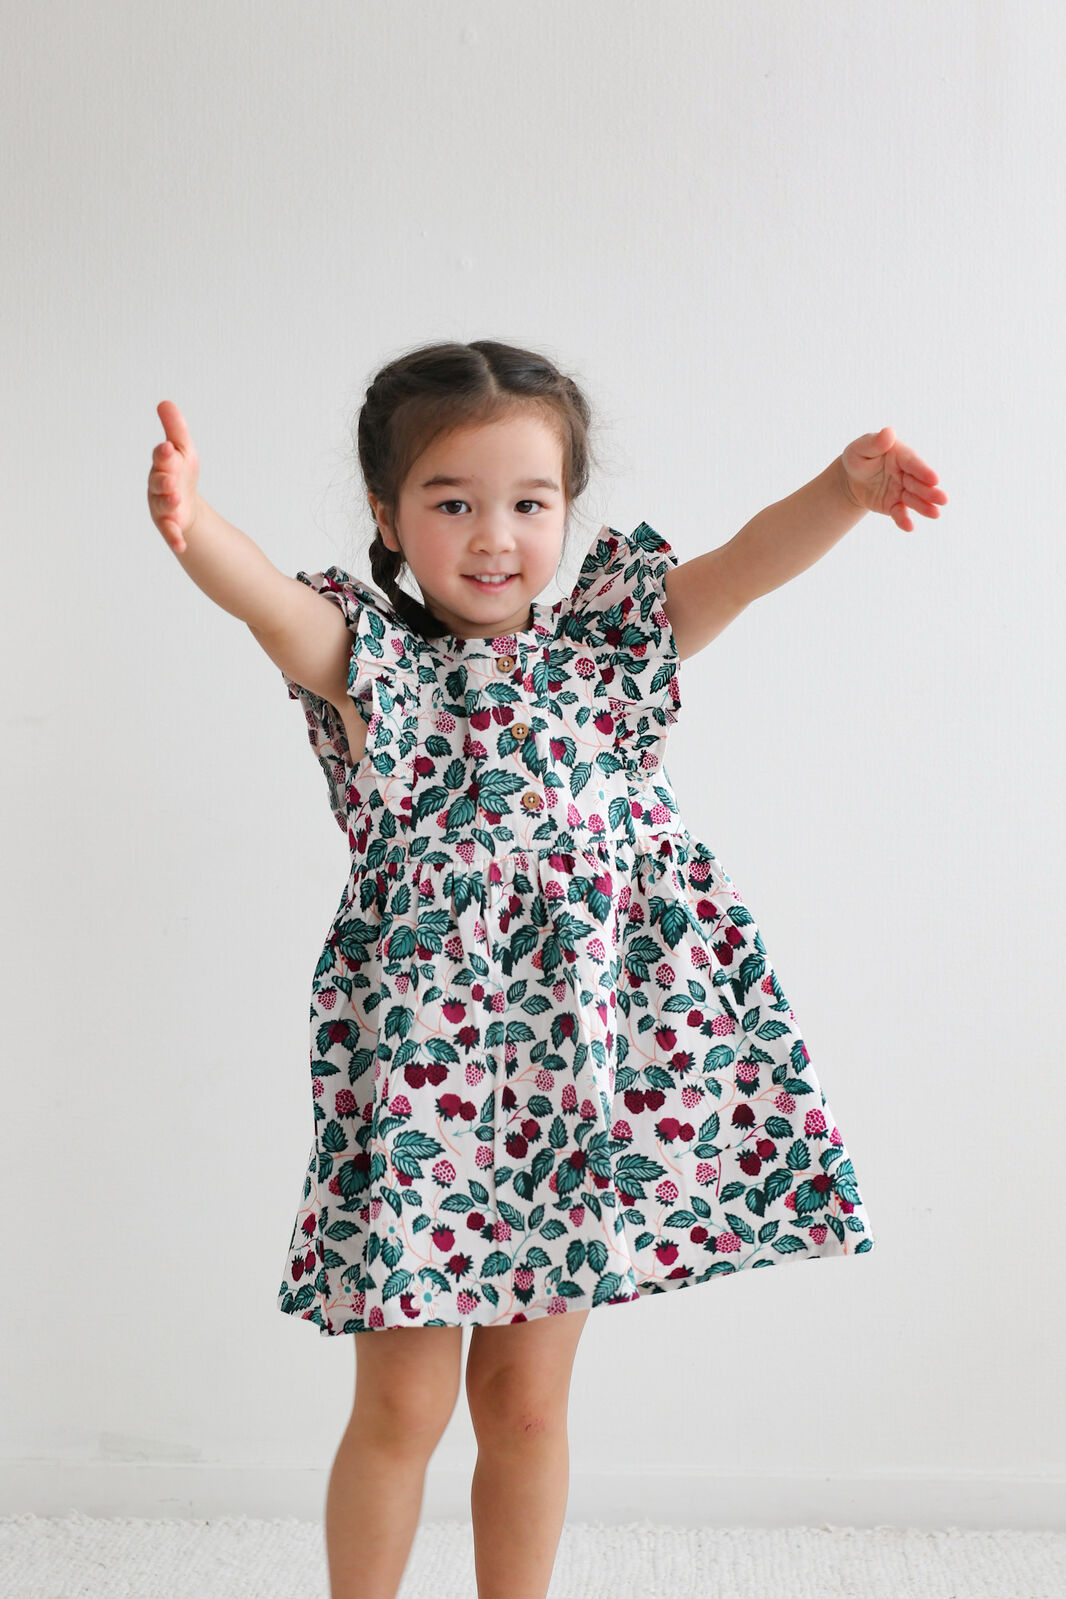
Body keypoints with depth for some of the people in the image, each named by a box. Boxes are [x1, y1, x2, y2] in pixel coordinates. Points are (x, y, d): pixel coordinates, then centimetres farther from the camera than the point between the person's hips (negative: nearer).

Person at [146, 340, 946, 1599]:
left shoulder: (606, 648, 5)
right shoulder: (371, 667, -3)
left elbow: (745, 563, -9)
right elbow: (268, 599, -23)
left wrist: (846, 487, -29)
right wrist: (194, 527, -45)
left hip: (580, 1074, 2)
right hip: (421, 1073, -2)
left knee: (527, 1401, 14)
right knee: (401, 1403, 8)